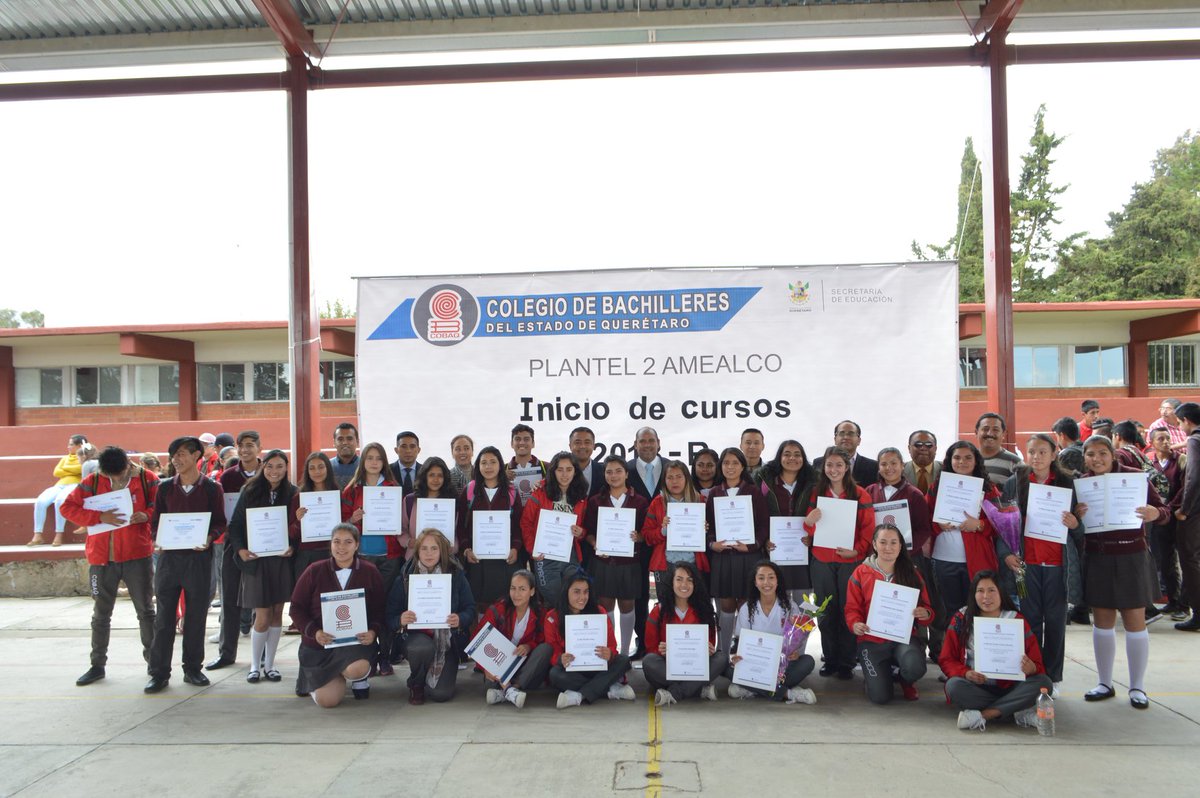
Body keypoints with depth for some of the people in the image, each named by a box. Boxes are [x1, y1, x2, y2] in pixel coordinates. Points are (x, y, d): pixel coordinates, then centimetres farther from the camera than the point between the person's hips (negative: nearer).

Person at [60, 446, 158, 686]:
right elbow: (67, 507, -2)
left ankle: (153, 659, 20)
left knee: (146, 610, 7)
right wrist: (99, 517, -16)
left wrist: (147, 515, -23)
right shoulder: (92, 482, -1)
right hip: (102, 557, 2)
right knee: (101, 614, 13)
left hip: (137, 555, -2)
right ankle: (97, 665, 25)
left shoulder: (147, 479, -4)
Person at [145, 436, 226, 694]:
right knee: (164, 616, 2)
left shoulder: (212, 488, 1)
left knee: (196, 615, 5)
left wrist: (209, 537, -17)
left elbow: (220, 522, 3)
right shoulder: (165, 487, 8)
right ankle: (160, 673, 10)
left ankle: (193, 668, 18)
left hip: (198, 556, -2)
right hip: (169, 556, 2)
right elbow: (155, 520, 11)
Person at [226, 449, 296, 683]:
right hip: (256, 560, -1)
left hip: (282, 559, 1)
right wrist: (240, 549, -11)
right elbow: (236, 523, 2)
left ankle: (269, 664, 21)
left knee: (277, 612, 7)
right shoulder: (250, 491, 0)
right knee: (263, 616, -2)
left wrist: (293, 547, -12)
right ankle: (254, 665, 17)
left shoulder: (292, 492, 2)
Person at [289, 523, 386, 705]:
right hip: (319, 643, 1)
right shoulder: (315, 571, -4)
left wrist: (373, 631, -19)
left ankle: (360, 680, 7)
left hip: (356, 641, -1)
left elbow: (379, 610, 2)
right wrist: (314, 632, -18)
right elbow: (296, 608, -1)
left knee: (356, 669, -34)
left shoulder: (370, 572, -2)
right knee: (327, 701, -9)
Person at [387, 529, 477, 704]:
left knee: (441, 694, -13)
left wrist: (460, 620, -23)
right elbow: (391, 616, -4)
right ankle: (416, 685, -2)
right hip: (416, 635, -1)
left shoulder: (455, 574, -1)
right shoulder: (405, 577, -3)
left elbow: (470, 609, 0)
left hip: (448, 639, 1)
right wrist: (400, 621, -28)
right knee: (423, 648, -37)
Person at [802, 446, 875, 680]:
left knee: (848, 612, 2)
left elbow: (869, 529, -1)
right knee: (826, 613, 7)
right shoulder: (815, 493, 6)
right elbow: (807, 530, 7)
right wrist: (809, 522, -15)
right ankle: (830, 660, 19)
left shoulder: (860, 495, 1)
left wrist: (857, 550, -15)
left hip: (850, 561, -2)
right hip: (822, 561, 2)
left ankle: (846, 663, 13)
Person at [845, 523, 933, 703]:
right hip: (872, 640, -1)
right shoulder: (861, 573, 1)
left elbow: (927, 607, 7)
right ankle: (879, 671, 23)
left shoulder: (912, 573, 5)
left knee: (915, 668, -33)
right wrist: (855, 624, -19)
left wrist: (925, 614, -17)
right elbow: (852, 609, 3)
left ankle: (906, 680, 8)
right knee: (880, 697, -16)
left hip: (904, 637, 1)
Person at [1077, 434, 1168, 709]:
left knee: (1135, 622, 4)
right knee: (1102, 622, 10)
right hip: (1097, 559, 3)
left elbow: (1163, 511, -3)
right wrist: (1076, 515, -17)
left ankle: (1137, 687, 17)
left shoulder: (1135, 477, -6)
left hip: (1131, 557, -2)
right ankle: (1105, 683, 23)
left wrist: (1155, 514, -26)